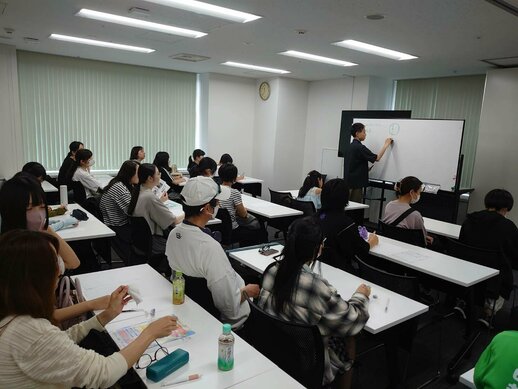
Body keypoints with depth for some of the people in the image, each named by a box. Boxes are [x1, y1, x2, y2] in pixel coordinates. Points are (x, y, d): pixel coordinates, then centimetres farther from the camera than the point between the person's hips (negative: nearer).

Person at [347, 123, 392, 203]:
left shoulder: (351, 146, 10)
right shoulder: (360, 147, -16)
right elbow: (377, 158, -12)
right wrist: (386, 144, -3)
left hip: (349, 181, 9)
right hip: (356, 183, -9)